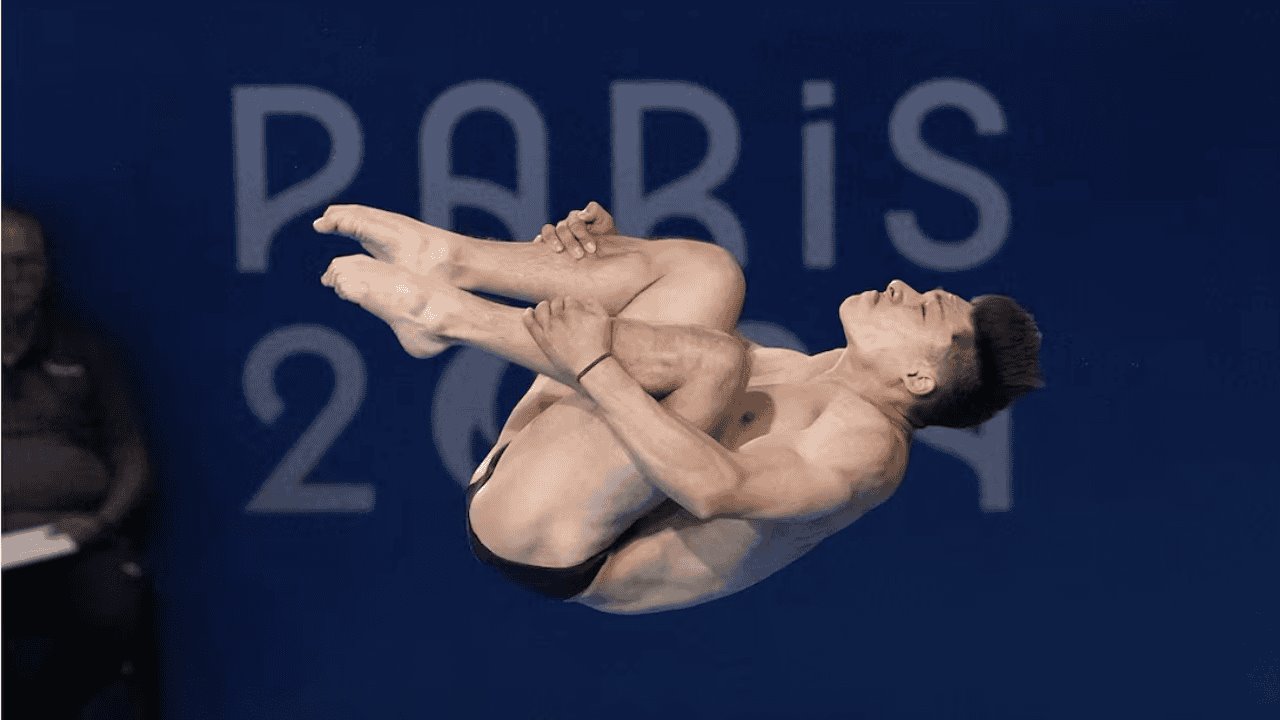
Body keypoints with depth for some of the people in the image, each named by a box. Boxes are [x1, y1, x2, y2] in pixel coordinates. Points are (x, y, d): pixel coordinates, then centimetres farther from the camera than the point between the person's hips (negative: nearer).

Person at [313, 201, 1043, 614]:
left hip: (546, 540, -9)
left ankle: (447, 310, -17)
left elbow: (718, 488, -26)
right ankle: (453, 259, -8)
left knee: (714, 356, -29)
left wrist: (595, 366, -27)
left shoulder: (870, 441, -9)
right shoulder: (819, 375, 22)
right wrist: (603, 246, 10)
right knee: (705, 272, 9)